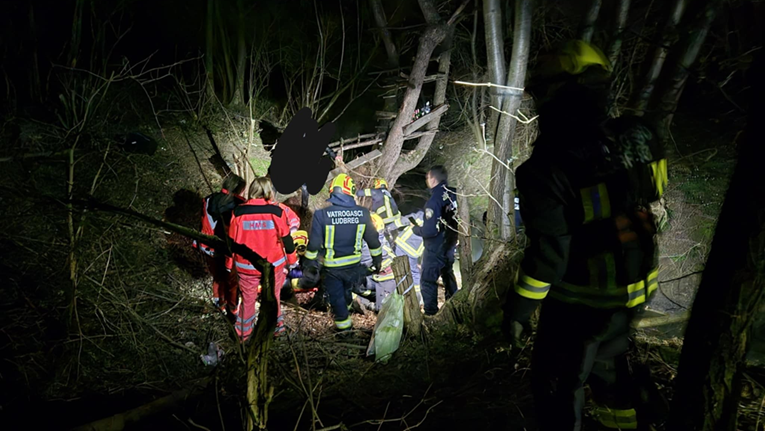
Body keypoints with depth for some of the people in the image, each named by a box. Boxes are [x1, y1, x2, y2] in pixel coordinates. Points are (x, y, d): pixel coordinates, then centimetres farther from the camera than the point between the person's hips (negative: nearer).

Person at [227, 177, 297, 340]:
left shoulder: (239, 212, -11)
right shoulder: (276, 211, -14)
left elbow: (232, 240, -3)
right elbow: (286, 238, -6)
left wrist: (230, 263, 10)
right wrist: (291, 257, 11)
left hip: (246, 266, 1)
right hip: (273, 265, -1)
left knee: (248, 299, 19)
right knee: (273, 297, 21)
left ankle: (244, 333, 32)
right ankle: (276, 327, 35)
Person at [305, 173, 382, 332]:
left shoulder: (321, 215, -21)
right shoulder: (362, 213, -14)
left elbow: (314, 244, -14)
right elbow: (373, 240, -4)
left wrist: (310, 262, 2)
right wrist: (377, 259, 11)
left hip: (331, 265, -3)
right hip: (353, 264, 3)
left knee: (336, 295, 16)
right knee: (347, 290, 28)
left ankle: (343, 325, 27)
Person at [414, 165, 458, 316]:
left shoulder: (434, 200, -27)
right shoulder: (453, 194, -5)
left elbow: (430, 230, -28)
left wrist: (415, 229, -11)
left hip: (435, 249, -8)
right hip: (450, 245, 8)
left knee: (428, 280, 4)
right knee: (448, 276, 25)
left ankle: (431, 313, 7)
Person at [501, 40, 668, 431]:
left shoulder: (549, 169, -28)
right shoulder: (633, 139, -9)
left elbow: (547, 254, -25)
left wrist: (518, 309, -14)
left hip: (581, 301, -7)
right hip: (635, 287, 7)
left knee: (558, 386, 13)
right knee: (607, 358, 31)